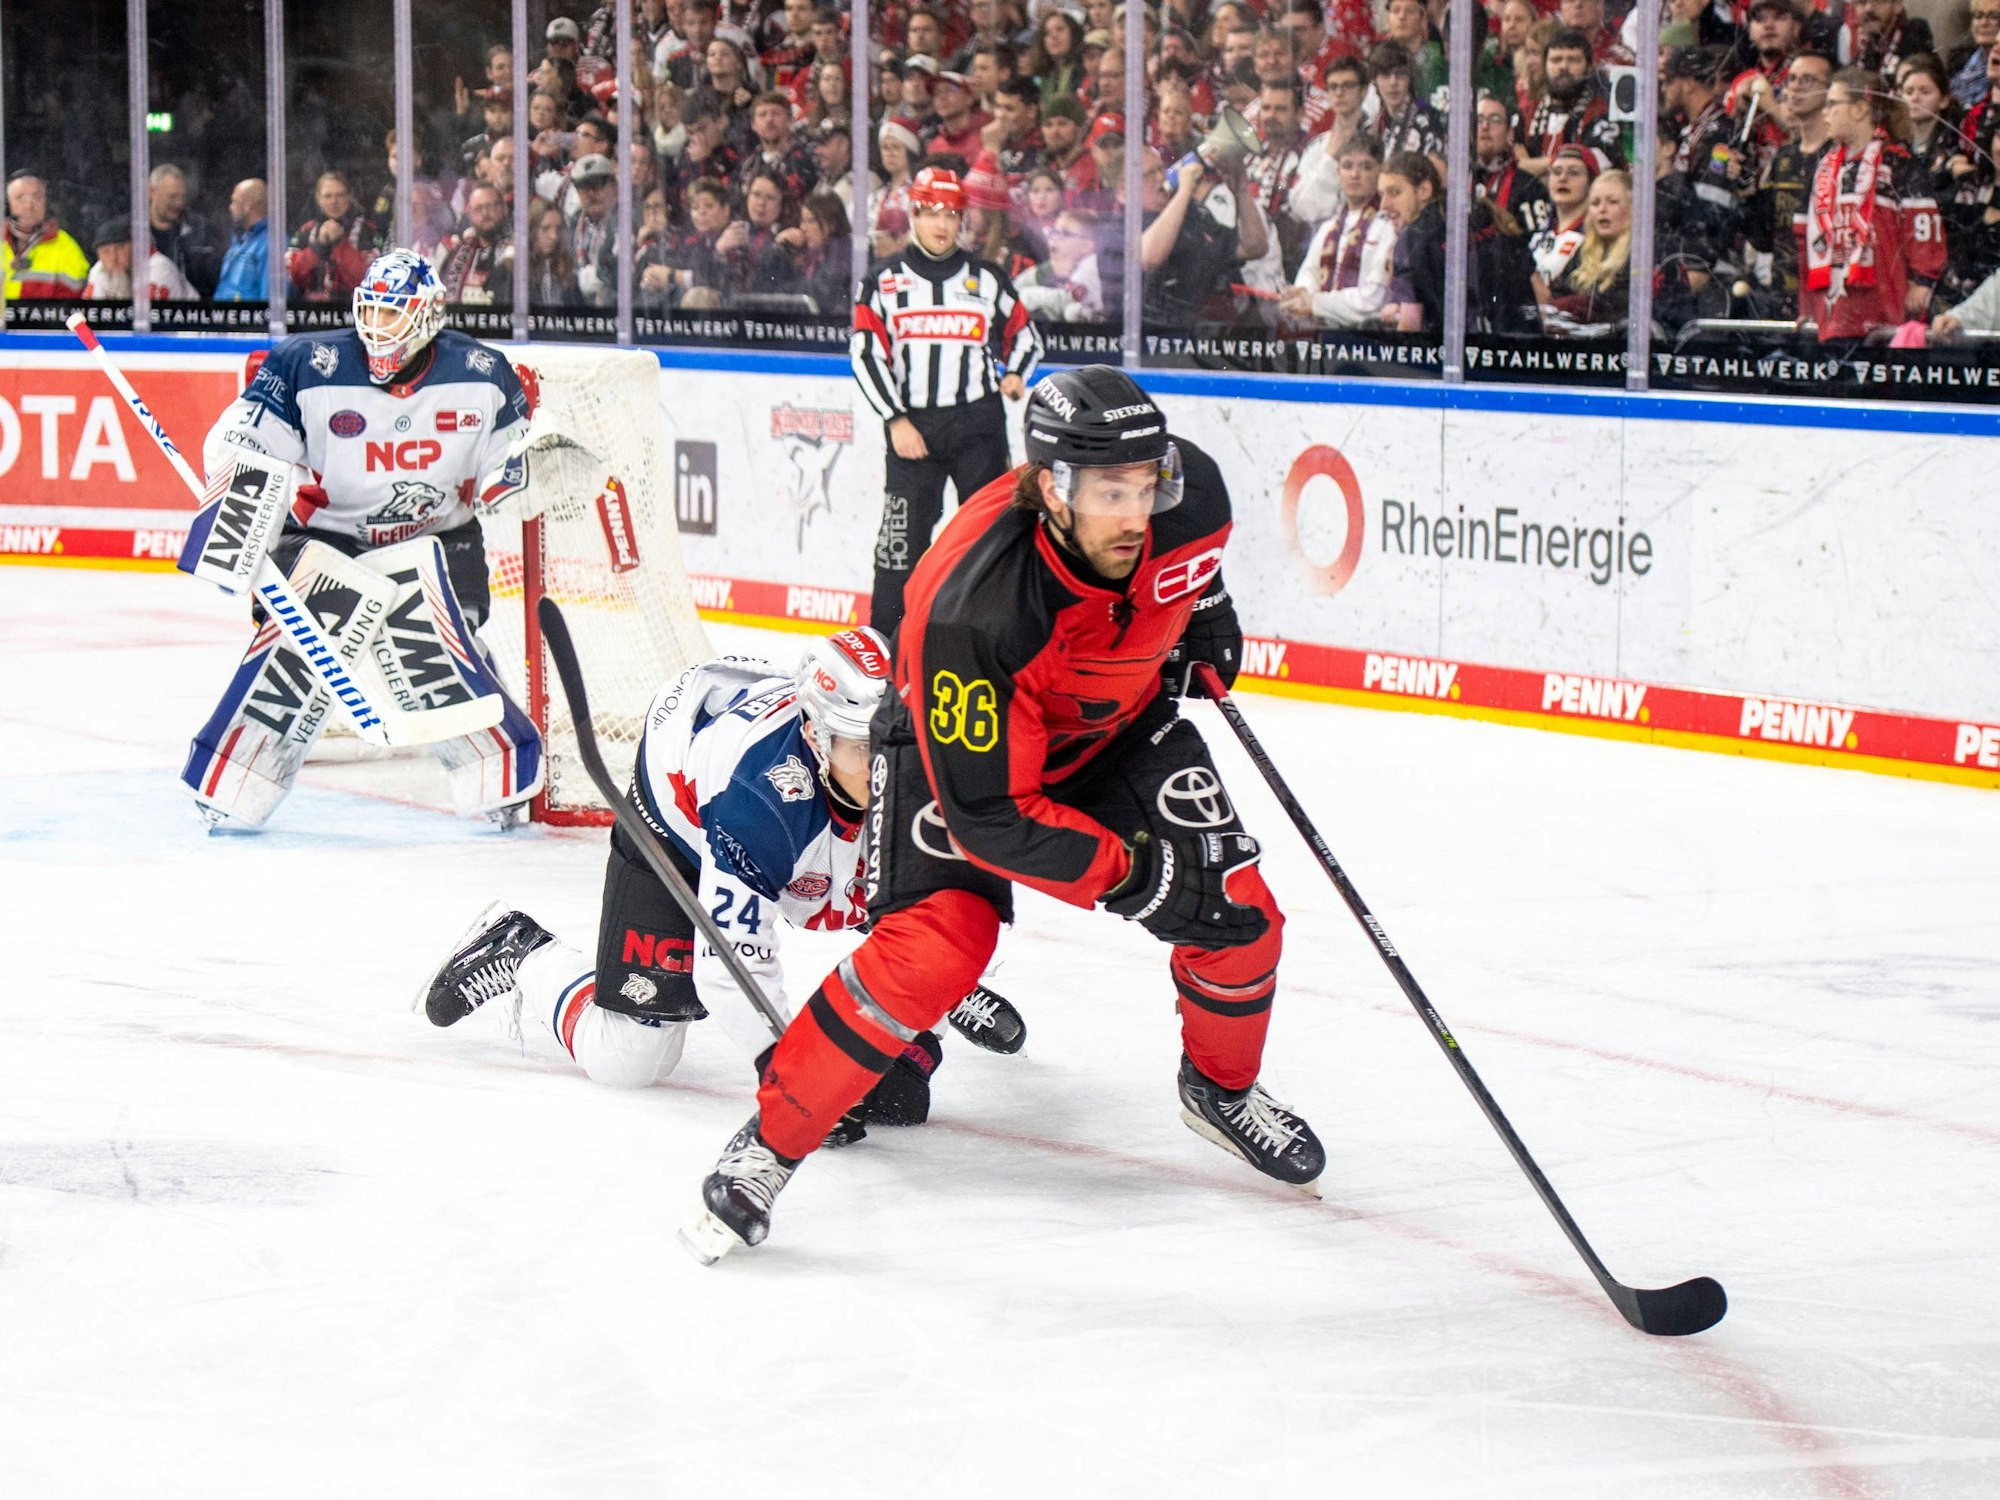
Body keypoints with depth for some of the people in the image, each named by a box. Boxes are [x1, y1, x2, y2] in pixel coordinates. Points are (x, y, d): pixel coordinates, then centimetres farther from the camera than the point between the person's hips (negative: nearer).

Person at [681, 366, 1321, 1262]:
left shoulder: (1188, 494, -27)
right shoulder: (970, 609, -42)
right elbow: (989, 815, -35)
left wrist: (1206, 614, 12)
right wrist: (1128, 873, -34)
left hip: (1117, 721, 5)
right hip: (965, 739, -5)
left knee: (1238, 913, -4)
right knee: (931, 949, -24)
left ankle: (1222, 1088, 28)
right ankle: (770, 1142, -6)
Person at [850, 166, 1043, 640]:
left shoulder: (988, 280, 9)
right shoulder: (884, 281, 5)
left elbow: (1024, 335, 19)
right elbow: (865, 354, 1)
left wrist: (1015, 374, -2)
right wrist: (895, 420, -8)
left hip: (978, 423, 1)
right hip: (913, 426, -1)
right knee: (903, 533, -2)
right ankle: (885, 636, 6)